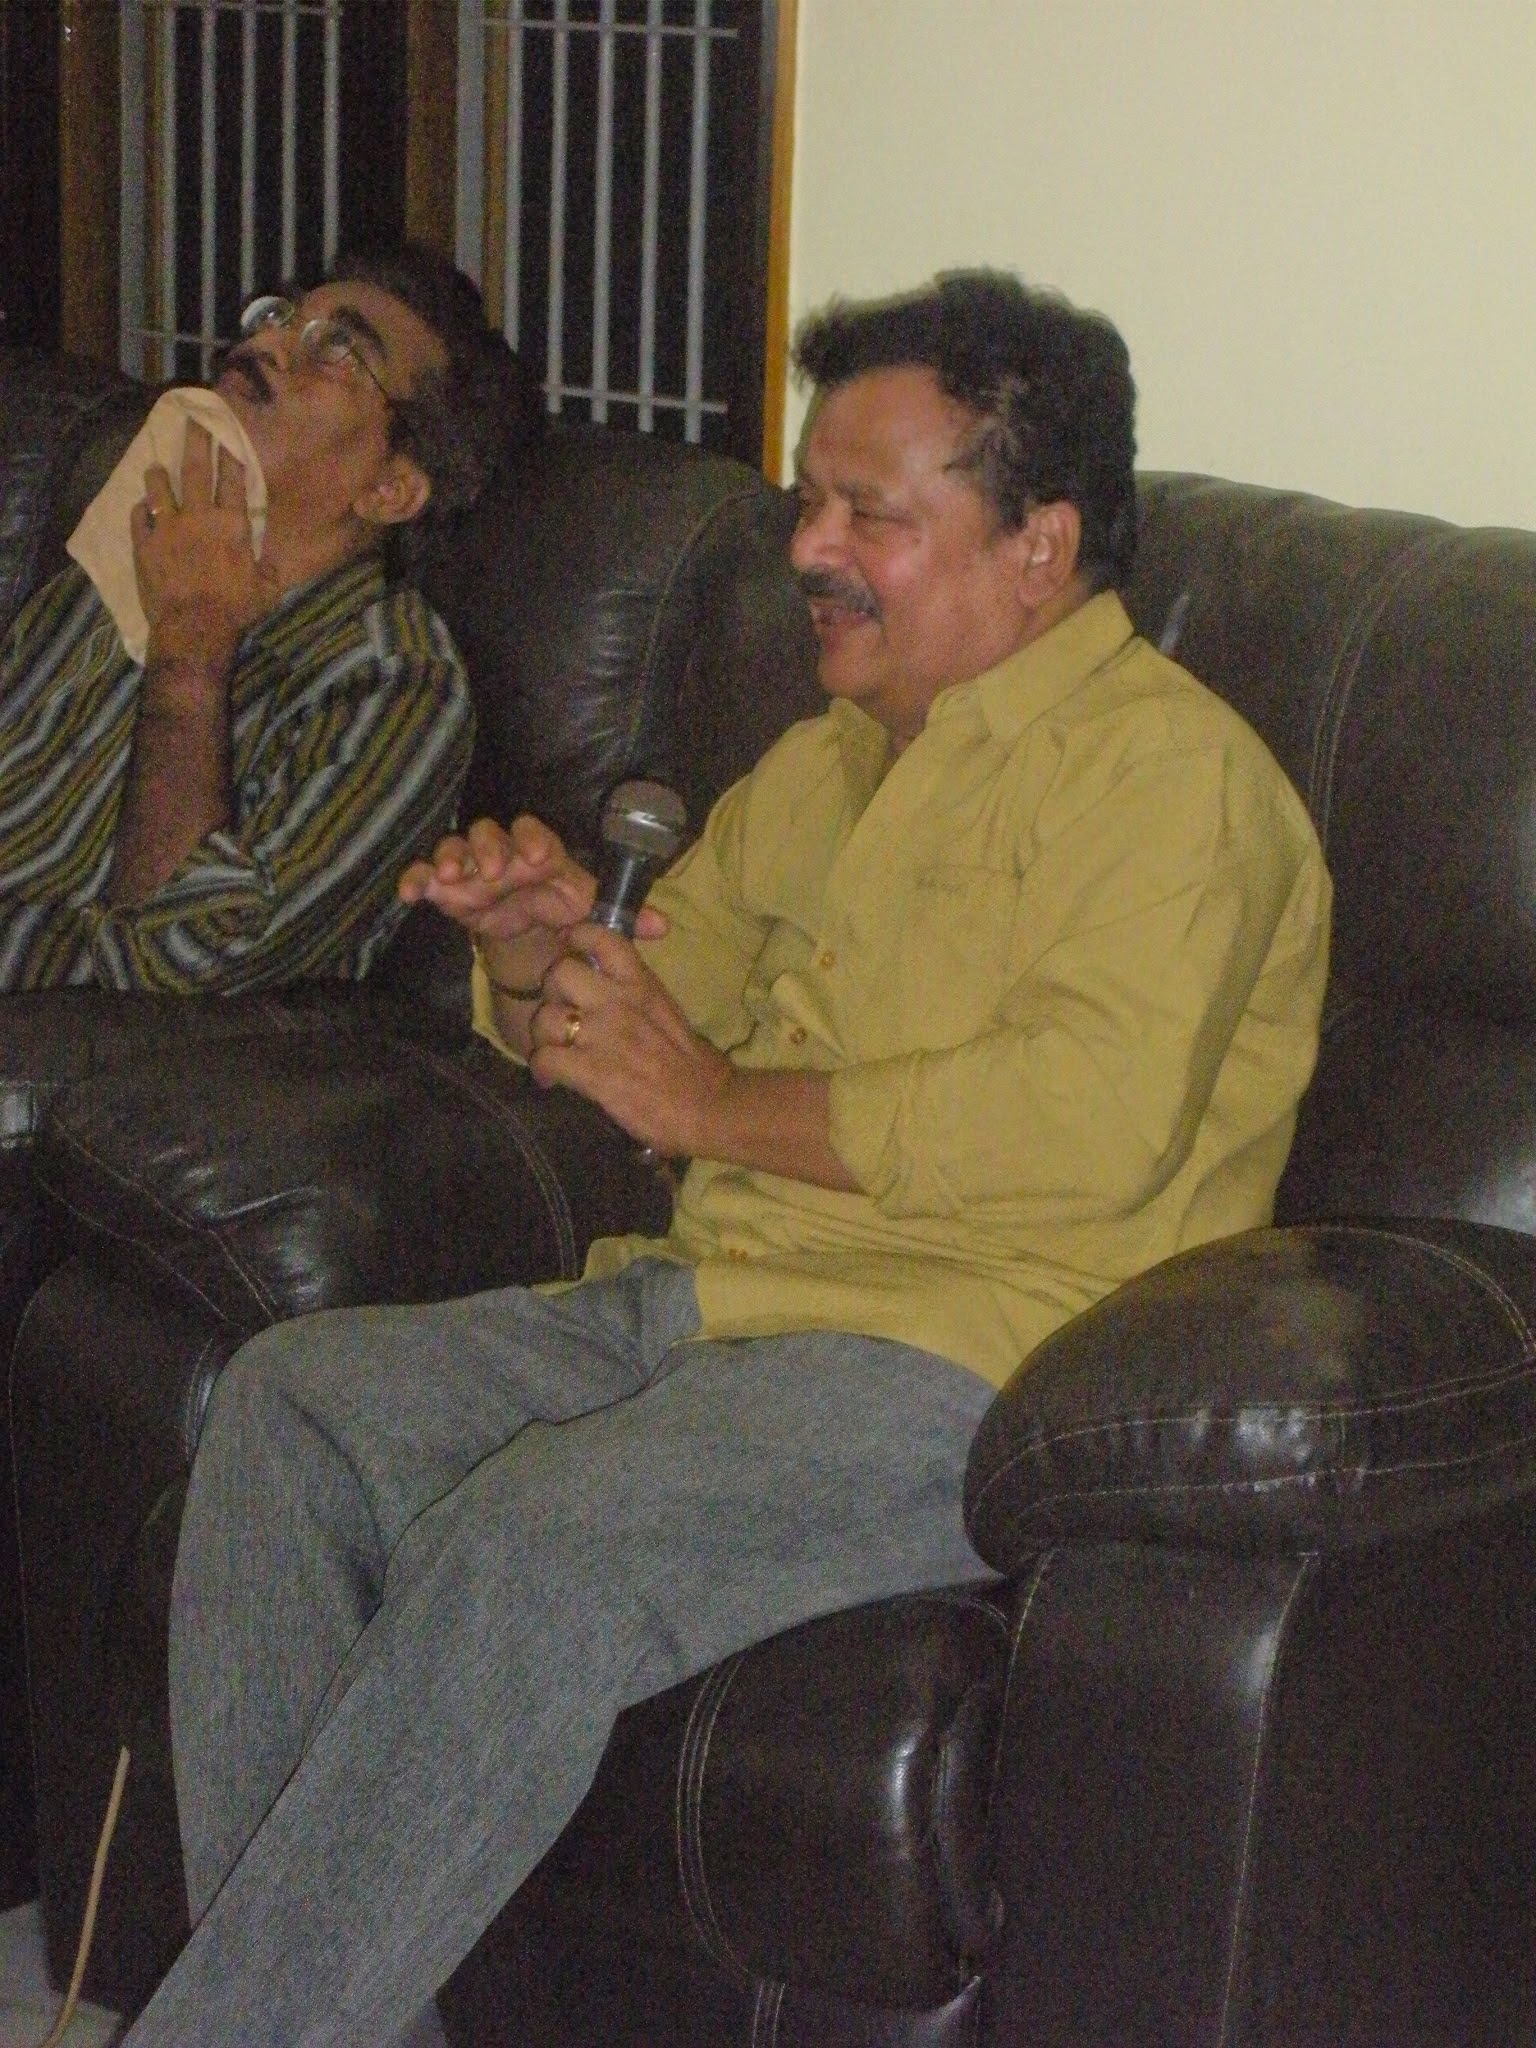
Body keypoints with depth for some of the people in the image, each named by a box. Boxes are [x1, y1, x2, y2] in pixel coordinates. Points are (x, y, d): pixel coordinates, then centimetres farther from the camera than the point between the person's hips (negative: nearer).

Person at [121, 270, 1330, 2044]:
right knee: (298, 1397, -9)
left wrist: (717, 1103, -14)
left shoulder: (1160, 762, -6)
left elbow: (1096, 1121, -21)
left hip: (970, 1356, -9)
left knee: (540, 1539, -31)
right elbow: (663, 993, 32)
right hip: (706, 1300, 9)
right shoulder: (826, 764, 23)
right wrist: (544, 948, 7)